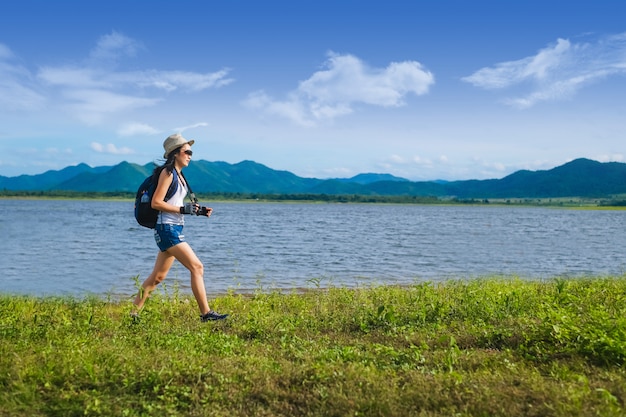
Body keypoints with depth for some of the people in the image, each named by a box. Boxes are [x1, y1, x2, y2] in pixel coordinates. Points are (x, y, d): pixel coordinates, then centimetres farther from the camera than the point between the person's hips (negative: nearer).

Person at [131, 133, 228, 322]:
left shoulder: (178, 175, 17)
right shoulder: (167, 172, -10)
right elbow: (156, 202, -16)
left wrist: (199, 211, 9)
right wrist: (183, 209, -18)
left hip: (174, 229, 9)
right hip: (167, 229, -9)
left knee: (158, 276, 12)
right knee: (197, 267, -10)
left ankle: (133, 312, 20)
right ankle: (206, 313, -4)